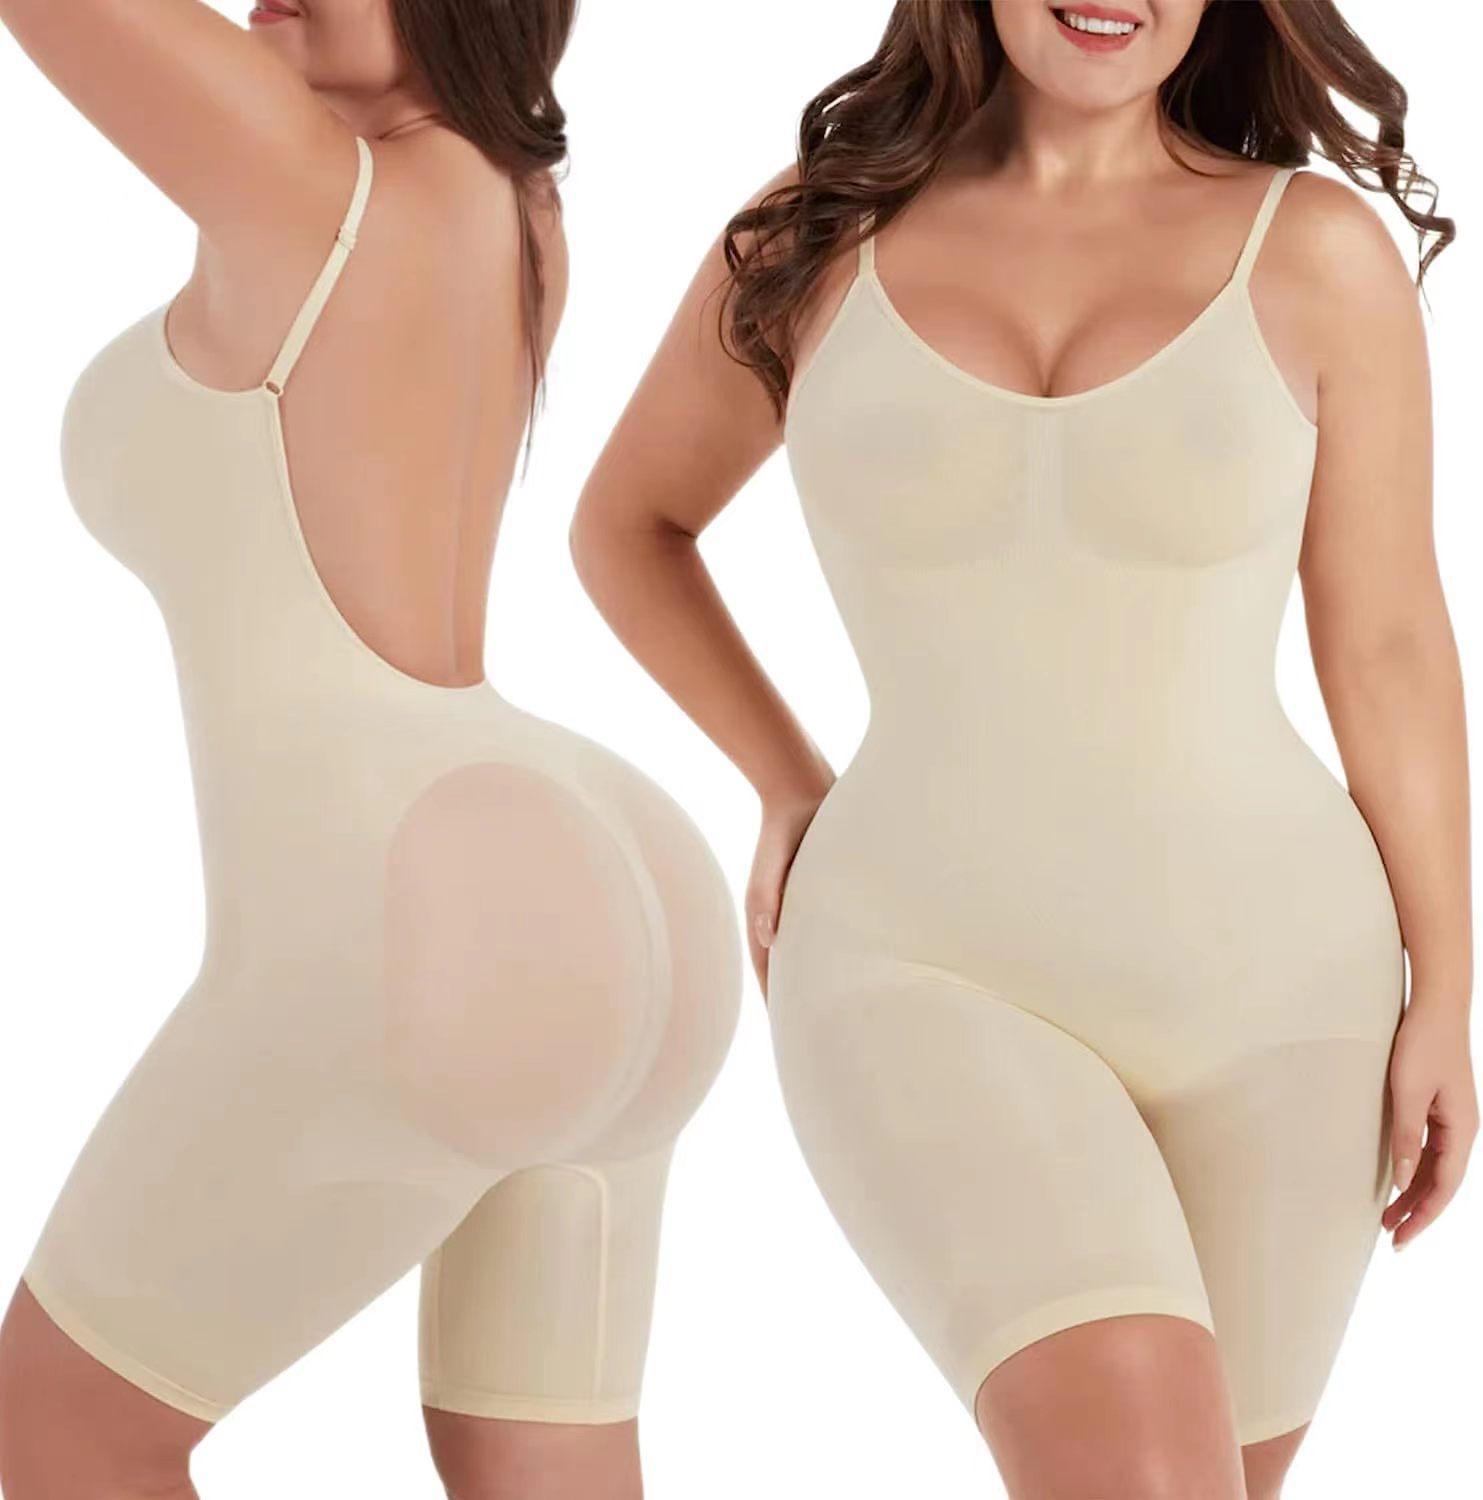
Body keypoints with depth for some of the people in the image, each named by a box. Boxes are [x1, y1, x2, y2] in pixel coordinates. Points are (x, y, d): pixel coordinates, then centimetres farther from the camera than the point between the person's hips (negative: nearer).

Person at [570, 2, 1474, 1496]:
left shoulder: (1318, 252, -1)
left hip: (1260, 982, 2)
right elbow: (624, 523, 15)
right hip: (931, 977, -1)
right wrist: (790, 789, 8)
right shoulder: (820, 232, 1)